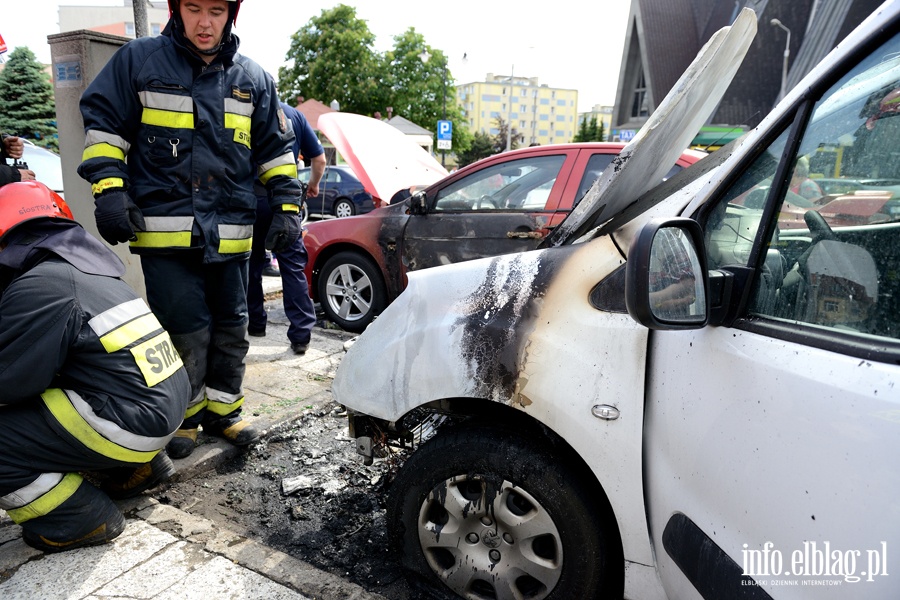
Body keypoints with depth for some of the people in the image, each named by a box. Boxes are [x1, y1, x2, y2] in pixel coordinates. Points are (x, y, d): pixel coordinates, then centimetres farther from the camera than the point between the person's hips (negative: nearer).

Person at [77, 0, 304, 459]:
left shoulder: (253, 78, 12)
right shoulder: (138, 60, 5)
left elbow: (276, 148, 14)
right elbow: (103, 125, 6)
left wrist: (287, 206, 4)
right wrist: (109, 190, -6)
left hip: (230, 233, 3)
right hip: (164, 228, -3)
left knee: (231, 330, 10)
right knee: (185, 331, -5)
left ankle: (222, 410, 28)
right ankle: (183, 417, 18)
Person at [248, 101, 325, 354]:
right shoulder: (295, 115, 6)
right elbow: (319, 158, 7)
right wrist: (313, 184, 24)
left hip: (252, 198, -1)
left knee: (252, 264, 14)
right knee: (293, 266, 1)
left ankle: (255, 323, 26)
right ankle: (300, 334, -3)